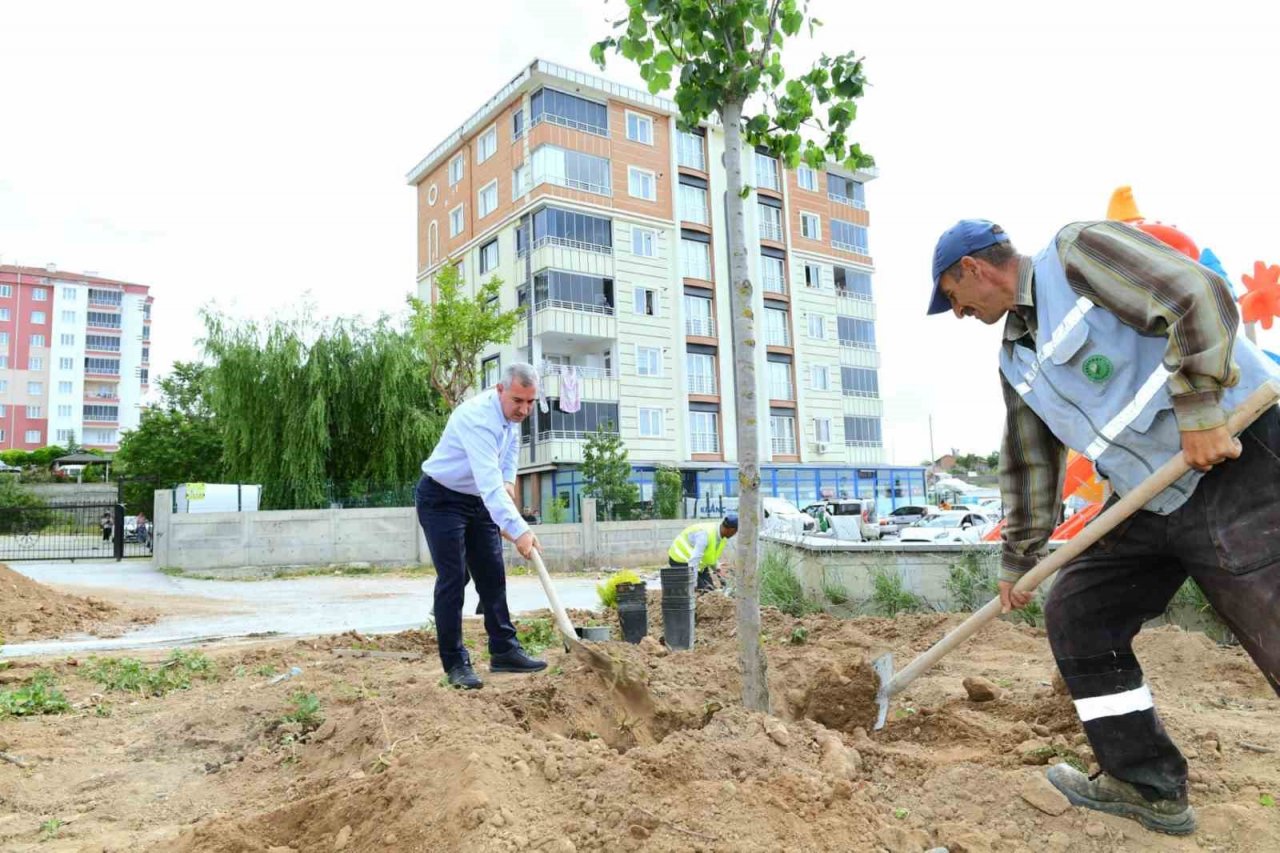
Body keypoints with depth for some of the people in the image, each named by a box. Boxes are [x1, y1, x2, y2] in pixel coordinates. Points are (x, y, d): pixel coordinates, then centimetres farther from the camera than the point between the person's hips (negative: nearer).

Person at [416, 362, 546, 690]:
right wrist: (518, 530, -49)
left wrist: (509, 481, 2)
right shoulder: (477, 418, -33)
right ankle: (455, 663, -1)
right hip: (442, 500, -8)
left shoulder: (512, 413, -5)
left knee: (492, 576, 6)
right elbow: (489, 483, -42)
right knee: (453, 579, -9)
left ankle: (504, 651, 12)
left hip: (480, 501, 8)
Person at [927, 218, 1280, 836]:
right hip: (1152, 499, 9)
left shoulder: (1078, 250, -8)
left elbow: (1198, 297, -20)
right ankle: (1148, 783, 19)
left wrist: (1198, 410, -24)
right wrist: (1019, 560, 22)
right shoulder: (1016, 358, 14)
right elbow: (1029, 465, 19)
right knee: (1076, 613, 7)